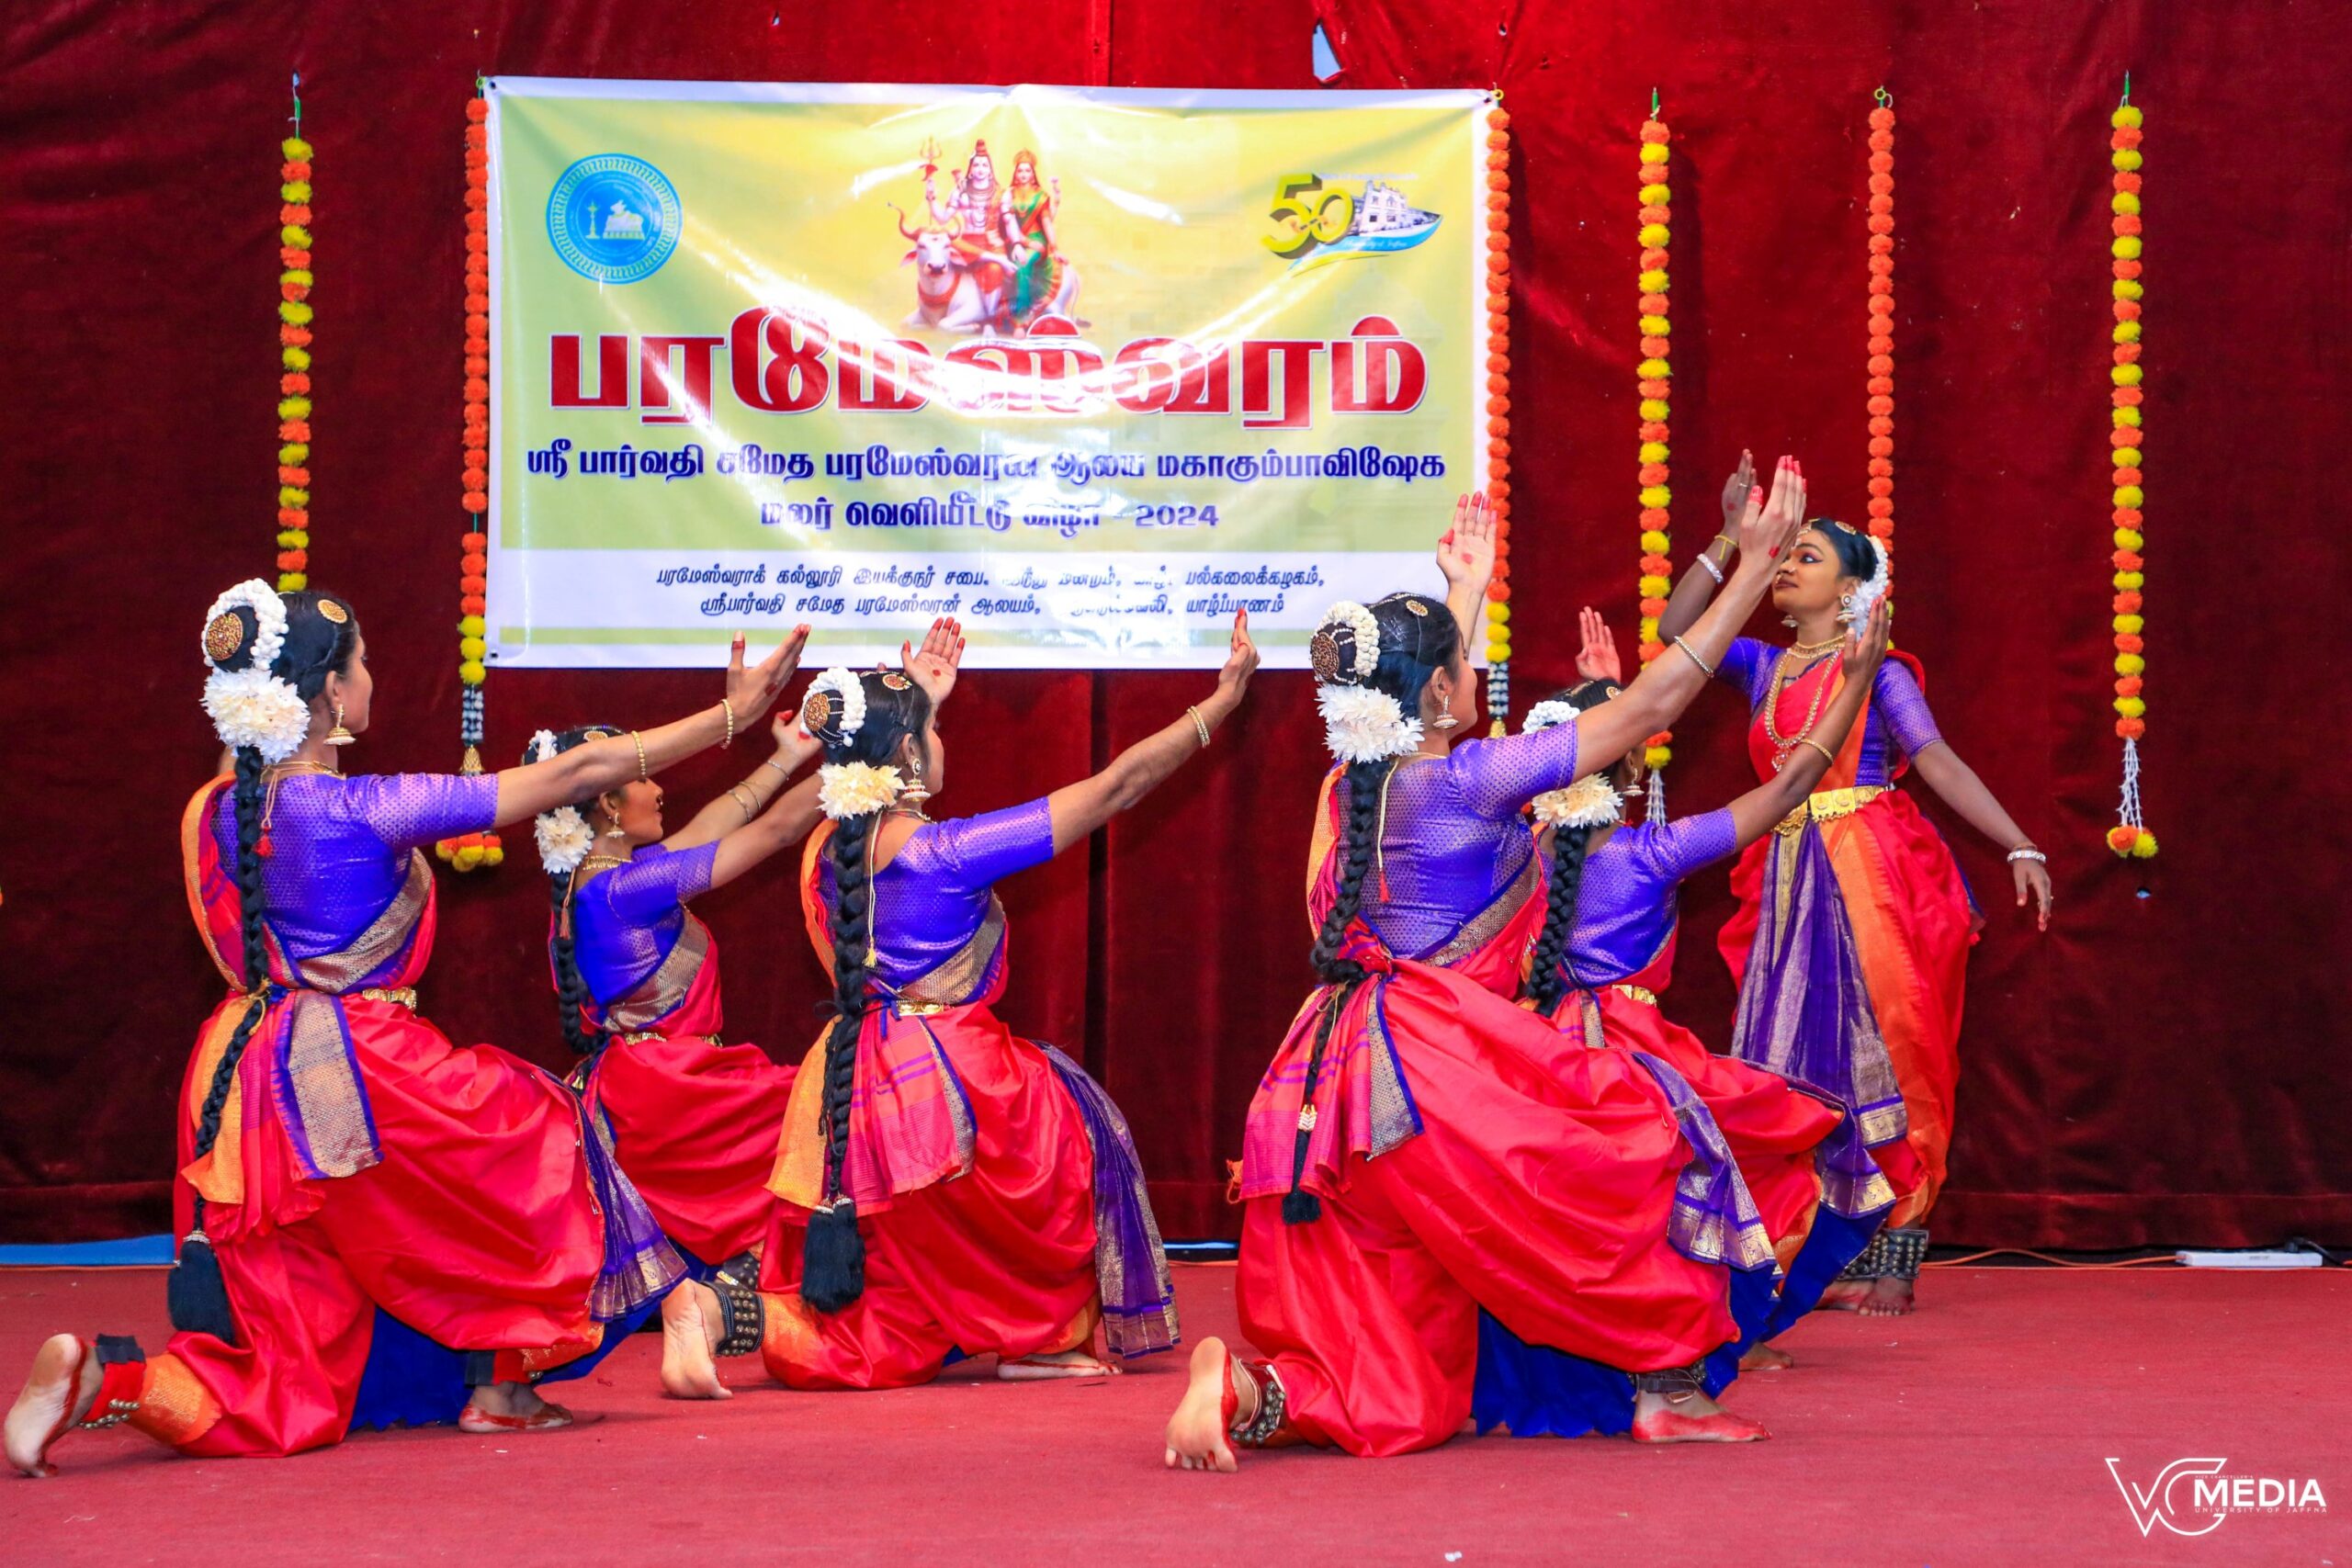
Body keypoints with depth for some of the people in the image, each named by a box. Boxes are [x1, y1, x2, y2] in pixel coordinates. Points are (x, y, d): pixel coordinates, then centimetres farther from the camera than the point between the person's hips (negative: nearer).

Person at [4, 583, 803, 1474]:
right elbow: (579, 773, -9)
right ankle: (503, 1388, 21)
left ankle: (106, 1377, -17)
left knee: (287, 1397, 8)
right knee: (539, 1139, 22)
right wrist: (731, 716, -2)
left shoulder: (210, 814, 7)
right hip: (359, 1082, -7)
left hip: (234, 1091, 7)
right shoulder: (364, 809, -12)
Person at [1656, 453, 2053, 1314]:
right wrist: (1731, 535, 4)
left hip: (1873, 876, -5)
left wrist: (2020, 848, -19)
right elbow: (1675, 626, 8)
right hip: (1789, 878, 5)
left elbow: (1940, 763, -9)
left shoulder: (1878, 671, -2)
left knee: (1882, 1050, -6)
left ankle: (1891, 1262, -4)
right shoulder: (1763, 667, 13)